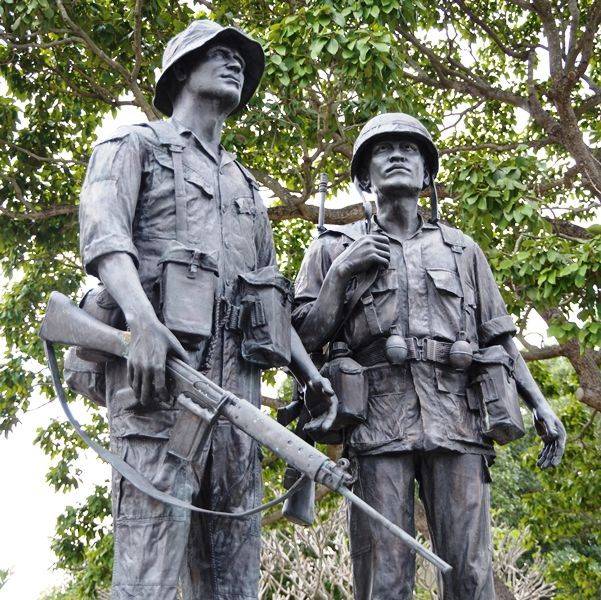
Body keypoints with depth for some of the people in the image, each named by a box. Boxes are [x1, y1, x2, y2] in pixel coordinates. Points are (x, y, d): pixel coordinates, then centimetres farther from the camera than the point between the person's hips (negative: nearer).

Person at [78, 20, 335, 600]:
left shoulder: (246, 185, 32)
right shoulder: (135, 146, 14)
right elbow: (103, 230, -6)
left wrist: (311, 375, 13)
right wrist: (143, 320, -25)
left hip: (235, 370, 6)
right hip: (157, 354, -6)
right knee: (154, 539, -15)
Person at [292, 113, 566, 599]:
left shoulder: (463, 249, 19)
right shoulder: (336, 248, 13)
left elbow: (499, 337, 18)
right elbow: (304, 337, 6)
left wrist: (540, 404, 7)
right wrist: (342, 271, -5)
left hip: (457, 423, 2)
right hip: (377, 426, -1)